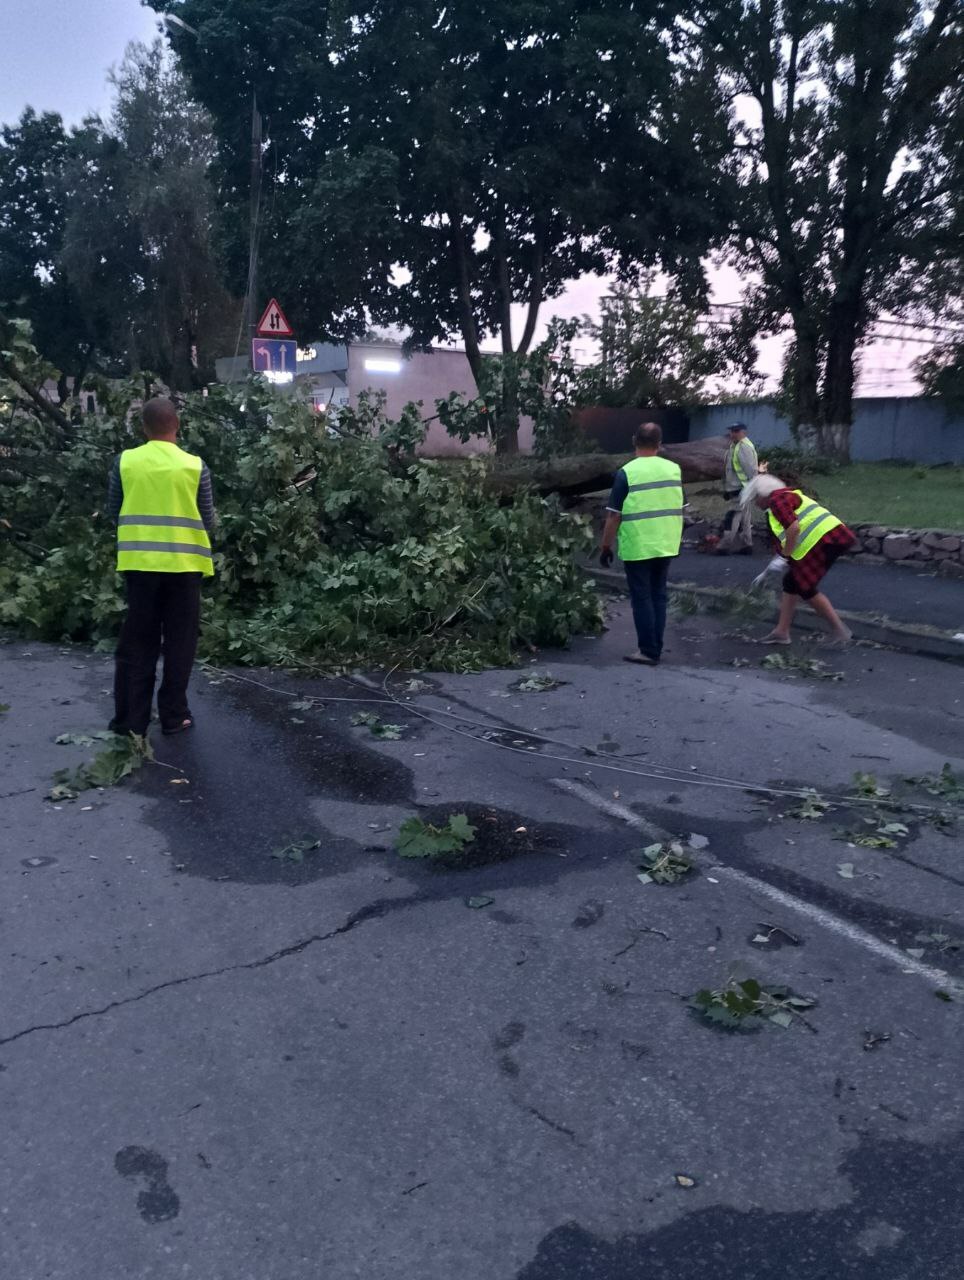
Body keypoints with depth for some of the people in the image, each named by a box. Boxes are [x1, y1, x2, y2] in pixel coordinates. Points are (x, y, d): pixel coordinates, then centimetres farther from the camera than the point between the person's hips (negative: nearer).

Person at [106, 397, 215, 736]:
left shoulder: (125, 461, -1)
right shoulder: (194, 466, -5)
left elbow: (114, 512, 8)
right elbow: (207, 521, 1)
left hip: (139, 562, 2)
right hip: (183, 563, -1)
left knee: (136, 644, 10)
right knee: (178, 643, 9)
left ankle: (130, 719, 14)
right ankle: (173, 716, 14)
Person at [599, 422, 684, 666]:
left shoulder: (627, 473, -12)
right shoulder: (674, 469, 3)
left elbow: (614, 516, -11)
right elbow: (679, 508, 12)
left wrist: (605, 547, -1)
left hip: (637, 547, -5)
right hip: (666, 544, 5)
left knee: (642, 598, 2)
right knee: (659, 595, 13)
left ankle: (648, 651, 5)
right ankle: (656, 648, 17)